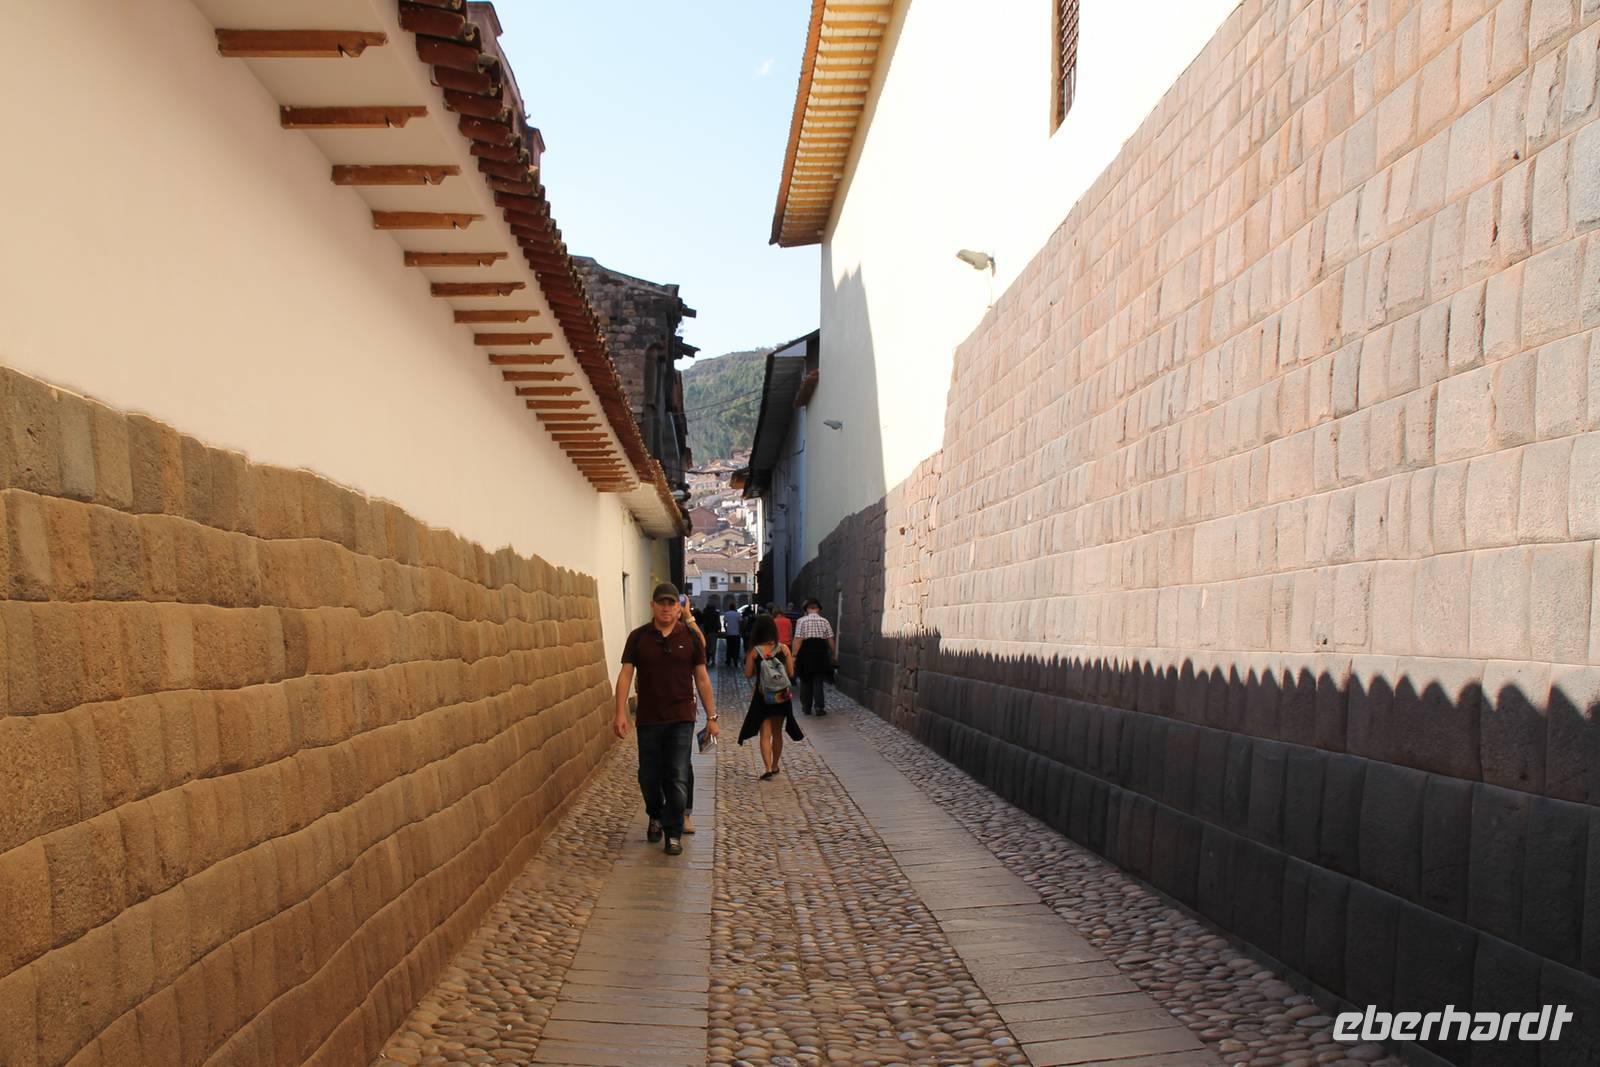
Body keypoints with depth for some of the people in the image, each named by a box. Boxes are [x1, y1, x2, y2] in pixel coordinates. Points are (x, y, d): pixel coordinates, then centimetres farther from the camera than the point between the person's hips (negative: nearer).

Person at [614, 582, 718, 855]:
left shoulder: (690, 637, -1)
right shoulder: (638, 637, -1)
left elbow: (702, 678, 3)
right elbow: (626, 674, -3)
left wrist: (711, 716, 3)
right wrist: (620, 713, -11)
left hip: (681, 720, -1)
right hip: (648, 720, 1)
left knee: (678, 779, -1)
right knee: (649, 777, 11)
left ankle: (673, 833, 13)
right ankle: (655, 817, 39)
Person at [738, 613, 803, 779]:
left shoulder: (753, 651, -10)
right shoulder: (784, 649, -5)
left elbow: (748, 674, -8)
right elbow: (791, 673, -2)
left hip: (762, 697, -2)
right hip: (782, 696, 2)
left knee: (765, 734, 2)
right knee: (777, 733, 17)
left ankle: (768, 768, -11)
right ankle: (775, 766, 29)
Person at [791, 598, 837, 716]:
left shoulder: (801, 621, -2)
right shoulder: (824, 621, 4)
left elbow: (798, 639, -11)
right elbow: (831, 639, 3)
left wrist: (794, 655, -11)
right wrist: (834, 653, 14)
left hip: (806, 651, -1)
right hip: (820, 651, 1)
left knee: (806, 680, 11)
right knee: (819, 680, 5)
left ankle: (807, 707, 16)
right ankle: (819, 707, -4)